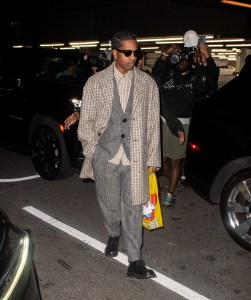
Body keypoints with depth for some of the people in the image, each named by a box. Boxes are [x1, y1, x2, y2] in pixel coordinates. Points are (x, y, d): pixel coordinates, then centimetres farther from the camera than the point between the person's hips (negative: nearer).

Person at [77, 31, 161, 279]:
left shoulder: (147, 83, 3)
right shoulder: (96, 82, 1)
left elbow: (153, 123, 5)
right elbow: (86, 121, 4)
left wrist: (153, 158, 4)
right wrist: (92, 152, -2)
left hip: (135, 157, 0)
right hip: (105, 156, 1)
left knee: (133, 209, 2)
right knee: (109, 203, 16)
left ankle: (135, 262, 12)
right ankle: (113, 235, 46)